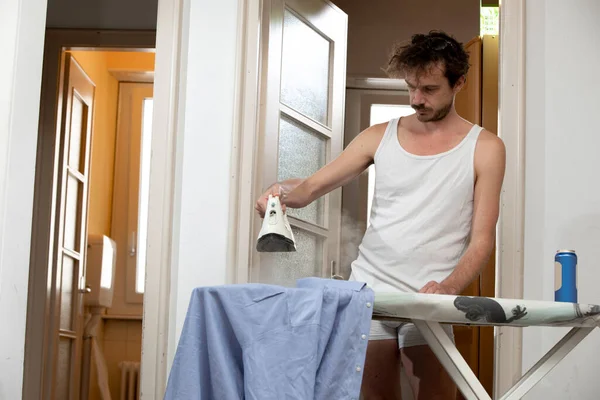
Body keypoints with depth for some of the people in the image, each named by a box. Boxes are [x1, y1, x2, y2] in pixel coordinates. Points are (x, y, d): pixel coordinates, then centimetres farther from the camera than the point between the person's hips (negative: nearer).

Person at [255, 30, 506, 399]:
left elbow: (482, 239, -1)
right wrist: (281, 191, -15)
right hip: (368, 289, 2)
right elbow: (310, 188, 8)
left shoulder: (485, 148, 3)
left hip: (428, 300, -2)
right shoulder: (380, 137, 10)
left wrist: (448, 287, -19)